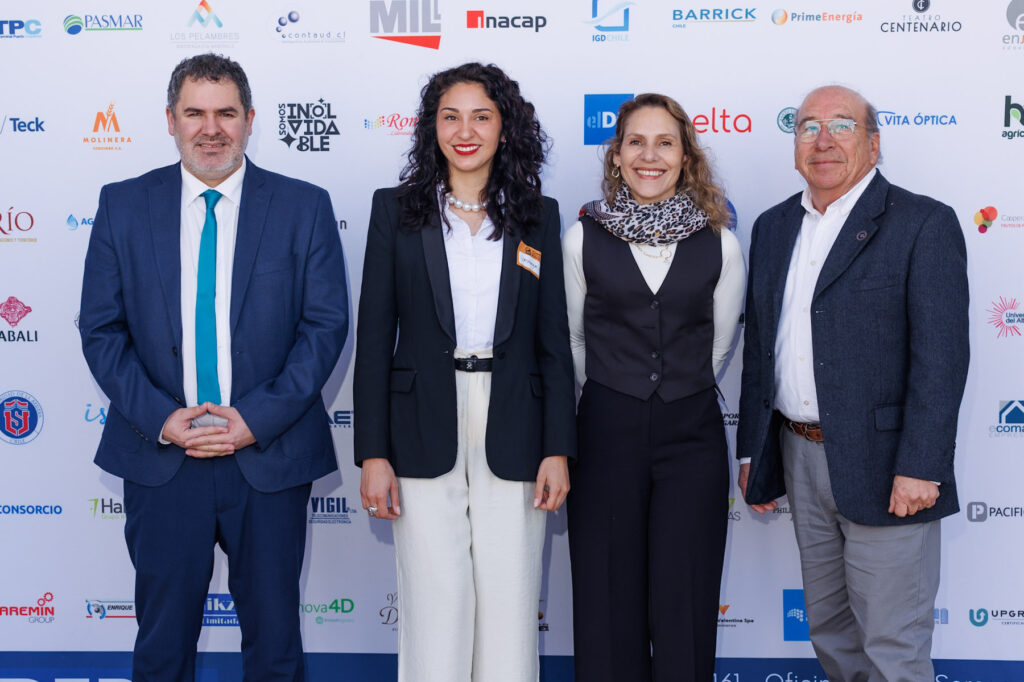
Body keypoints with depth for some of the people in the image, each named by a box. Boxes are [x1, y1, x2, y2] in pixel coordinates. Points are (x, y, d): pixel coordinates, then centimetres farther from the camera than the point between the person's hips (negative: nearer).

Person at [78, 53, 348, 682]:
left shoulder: (304, 207, 0)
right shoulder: (123, 205, 4)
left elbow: (326, 324, -3)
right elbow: (101, 329, 3)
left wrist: (256, 418, -13)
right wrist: (160, 417, -11)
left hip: (269, 456, -1)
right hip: (161, 459, 1)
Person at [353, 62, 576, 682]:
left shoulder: (537, 216, 8)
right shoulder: (396, 210, 4)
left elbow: (554, 341, 7)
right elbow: (374, 337, 2)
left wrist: (559, 448, 0)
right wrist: (373, 454, -3)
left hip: (512, 438, 1)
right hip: (425, 436, -1)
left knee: (510, 612, 5)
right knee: (435, 612, 2)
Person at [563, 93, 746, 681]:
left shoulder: (721, 245, 0)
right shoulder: (584, 238, 0)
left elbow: (718, 347, 10)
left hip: (692, 438, 0)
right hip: (606, 433, 0)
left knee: (684, 604, 6)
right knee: (607, 602, 7)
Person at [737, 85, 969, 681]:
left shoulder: (924, 224, -7)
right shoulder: (774, 227, 12)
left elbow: (941, 356, -14)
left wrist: (918, 468, -20)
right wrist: (752, 452, 13)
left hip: (882, 469, -6)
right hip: (800, 459, 6)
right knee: (829, 629, 18)